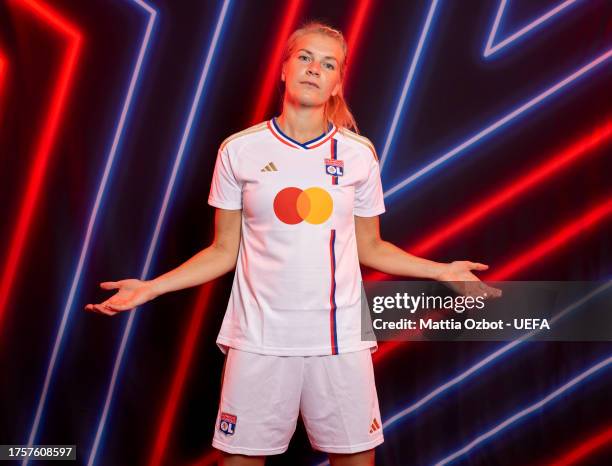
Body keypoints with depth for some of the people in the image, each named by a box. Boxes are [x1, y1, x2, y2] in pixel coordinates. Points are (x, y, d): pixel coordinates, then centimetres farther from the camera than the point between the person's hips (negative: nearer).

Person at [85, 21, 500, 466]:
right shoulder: (239, 150, 0)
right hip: (259, 337, -1)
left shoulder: (359, 154, 3)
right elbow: (224, 251, 4)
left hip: (340, 337, 1)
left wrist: (443, 270, 4)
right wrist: (151, 287, -5)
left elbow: (369, 248, 11)